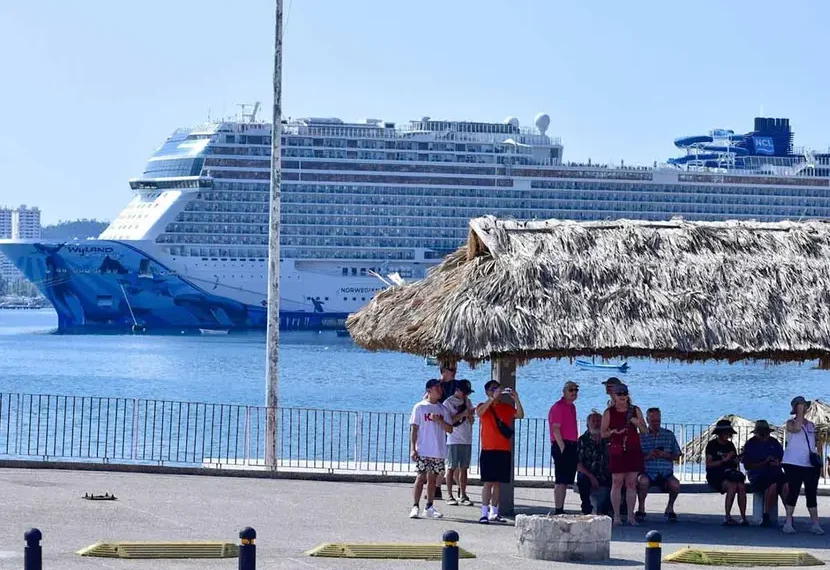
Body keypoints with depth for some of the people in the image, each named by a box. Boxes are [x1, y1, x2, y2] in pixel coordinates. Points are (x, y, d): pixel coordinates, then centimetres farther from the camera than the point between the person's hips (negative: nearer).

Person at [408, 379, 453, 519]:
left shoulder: (443, 409, 12)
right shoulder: (420, 407, 1)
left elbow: (449, 429, 6)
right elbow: (414, 428, -2)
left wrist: (439, 420, -11)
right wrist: (412, 448, -9)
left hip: (439, 451, 4)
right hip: (423, 450, -4)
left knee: (433, 479, 6)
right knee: (421, 477, -7)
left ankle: (429, 508, 12)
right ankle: (415, 507, -4)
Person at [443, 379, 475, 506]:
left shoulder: (468, 402, 14)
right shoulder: (448, 402, -3)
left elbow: (471, 421, 16)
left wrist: (470, 415, -6)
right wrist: (462, 414, -17)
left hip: (467, 440, 5)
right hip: (453, 440, -5)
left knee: (463, 468, 5)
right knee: (451, 468, -2)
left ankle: (463, 495, 7)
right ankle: (449, 496, 1)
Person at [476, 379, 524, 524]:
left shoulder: (507, 407, 12)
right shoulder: (484, 406, 2)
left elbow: (520, 415, -2)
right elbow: (479, 412, -21)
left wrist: (516, 399, -15)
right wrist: (493, 398, -26)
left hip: (504, 451, 4)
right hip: (488, 450, -4)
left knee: (498, 482, 9)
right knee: (488, 482, -9)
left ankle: (494, 512, 15)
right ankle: (484, 513, -11)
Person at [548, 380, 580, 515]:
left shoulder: (572, 407, 18)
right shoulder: (558, 407, -9)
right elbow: (555, 429, -16)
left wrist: (574, 448, 18)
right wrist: (562, 447, -21)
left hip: (571, 446, 9)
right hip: (562, 446, -9)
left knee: (566, 481, 10)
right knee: (561, 481, -11)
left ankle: (561, 509, 14)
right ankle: (558, 510, -12)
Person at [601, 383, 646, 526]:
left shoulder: (635, 410, 10)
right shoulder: (609, 413, 4)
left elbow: (645, 430, 13)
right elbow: (603, 433, 5)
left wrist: (638, 424, -7)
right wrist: (613, 432, -15)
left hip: (633, 450, 2)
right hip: (616, 451, -2)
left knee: (631, 483, 1)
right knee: (617, 482, -5)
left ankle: (631, 516, 5)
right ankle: (616, 516, -1)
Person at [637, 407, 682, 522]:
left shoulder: (669, 435, 13)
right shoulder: (641, 436, 8)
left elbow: (677, 456, 11)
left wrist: (666, 455, -9)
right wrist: (647, 456, -17)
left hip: (666, 473, 1)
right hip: (647, 473, -1)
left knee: (675, 485, -29)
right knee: (642, 481, -36)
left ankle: (670, 508, 0)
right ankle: (641, 508, -13)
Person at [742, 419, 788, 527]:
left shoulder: (774, 442, 18)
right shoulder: (750, 444, 6)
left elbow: (783, 457, 19)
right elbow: (747, 465, -1)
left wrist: (778, 463, -5)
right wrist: (764, 463, -11)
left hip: (775, 473, 4)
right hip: (757, 475, -4)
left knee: (786, 485, -30)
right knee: (773, 485, -36)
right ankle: (765, 517, -28)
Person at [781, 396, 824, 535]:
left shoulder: (811, 425, 17)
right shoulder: (791, 423, 1)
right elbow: (796, 428, -23)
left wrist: (818, 462, 15)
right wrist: (800, 413, -13)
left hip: (810, 465, 5)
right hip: (794, 463, -5)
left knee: (811, 494, 2)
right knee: (793, 492, -5)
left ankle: (815, 524, 1)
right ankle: (788, 523, 0)